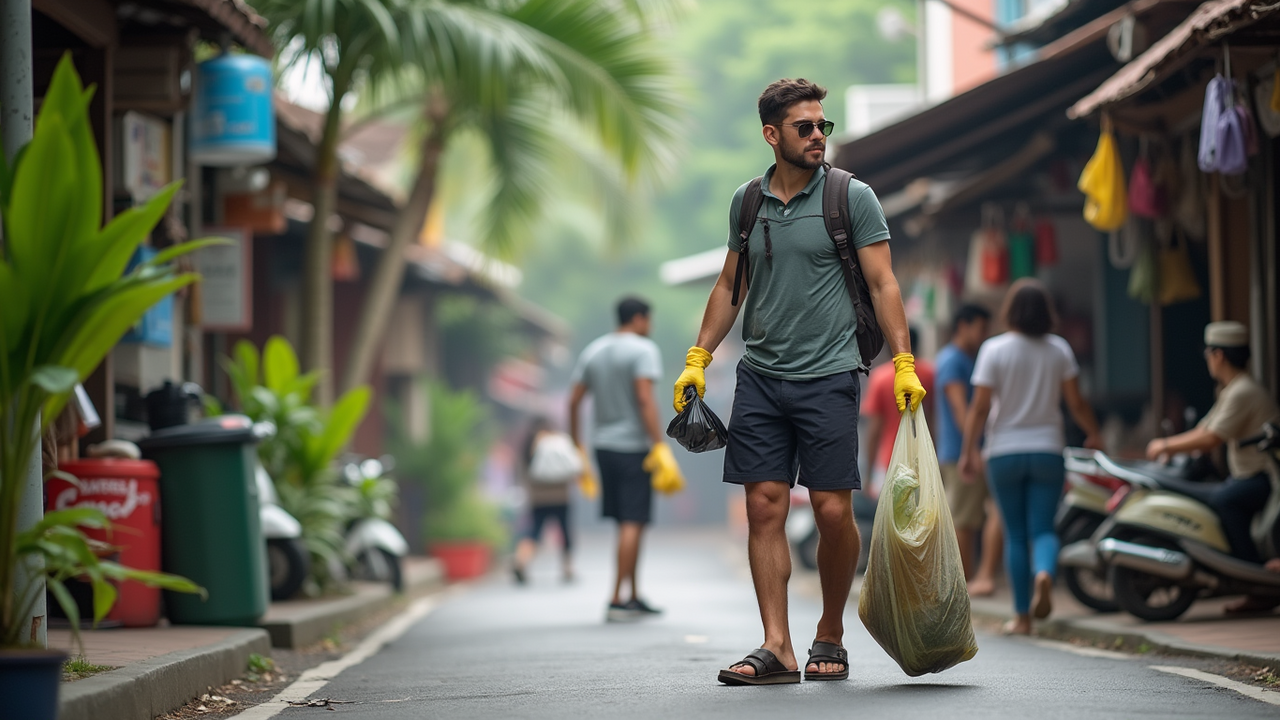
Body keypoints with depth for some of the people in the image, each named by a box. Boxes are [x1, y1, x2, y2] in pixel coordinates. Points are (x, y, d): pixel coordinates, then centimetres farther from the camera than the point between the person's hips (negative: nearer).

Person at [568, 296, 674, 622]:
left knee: (628, 523, 14)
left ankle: (633, 597, 17)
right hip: (633, 446, -7)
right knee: (632, 524, -5)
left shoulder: (593, 351, 12)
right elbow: (645, 399, -19)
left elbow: (573, 401, 10)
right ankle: (616, 601, -9)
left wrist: (577, 448, 16)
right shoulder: (643, 350, -7)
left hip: (603, 446, 7)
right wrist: (660, 446, -21)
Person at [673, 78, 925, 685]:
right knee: (765, 508, -3)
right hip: (760, 377, 3)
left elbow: (882, 283, -1)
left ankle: (831, 635, 15)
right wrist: (698, 358, 14)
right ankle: (776, 648, -2)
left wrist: (904, 362, -10)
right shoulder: (746, 202, 11)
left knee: (832, 511, -4)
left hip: (828, 377, -3)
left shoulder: (853, 197, 0)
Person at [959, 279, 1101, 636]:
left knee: (1015, 534, 7)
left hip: (1005, 452, -1)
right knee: (1043, 528, 3)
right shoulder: (1059, 349, -1)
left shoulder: (994, 350, -7)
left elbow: (979, 408, -9)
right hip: (1047, 450, 1)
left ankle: (1022, 615, 7)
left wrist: (969, 451, -3)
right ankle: (1045, 573, -30)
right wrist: (1094, 436, 16)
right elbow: (1076, 402, 1)